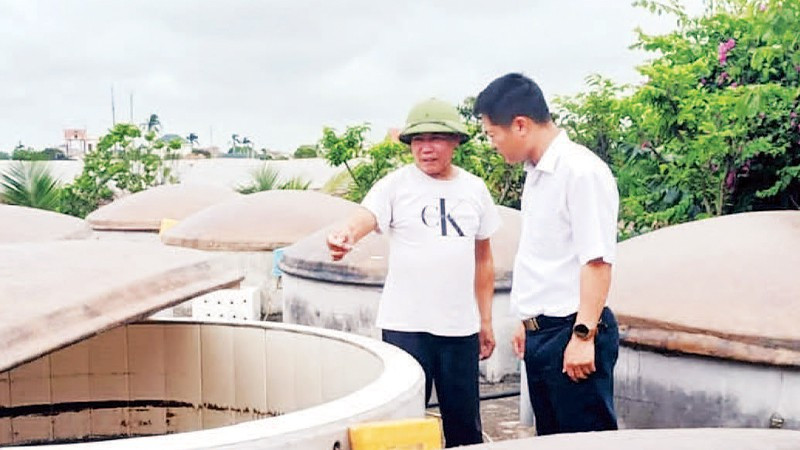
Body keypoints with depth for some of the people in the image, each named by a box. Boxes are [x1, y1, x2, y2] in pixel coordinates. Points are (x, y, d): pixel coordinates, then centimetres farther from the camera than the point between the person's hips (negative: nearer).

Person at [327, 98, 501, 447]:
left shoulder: (474, 189, 8)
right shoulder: (396, 185, -3)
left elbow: (483, 259, 14)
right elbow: (366, 217, -22)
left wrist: (486, 320, 13)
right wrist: (346, 235, -46)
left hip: (461, 326, 3)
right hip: (406, 325, -3)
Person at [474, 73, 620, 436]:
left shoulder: (582, 171, -15)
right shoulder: (536, 172, 13)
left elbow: (597, 260, -19)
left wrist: (583, 335, -21)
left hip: (572, 333, -9)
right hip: (540, 334, 9)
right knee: (551, 438, 15)